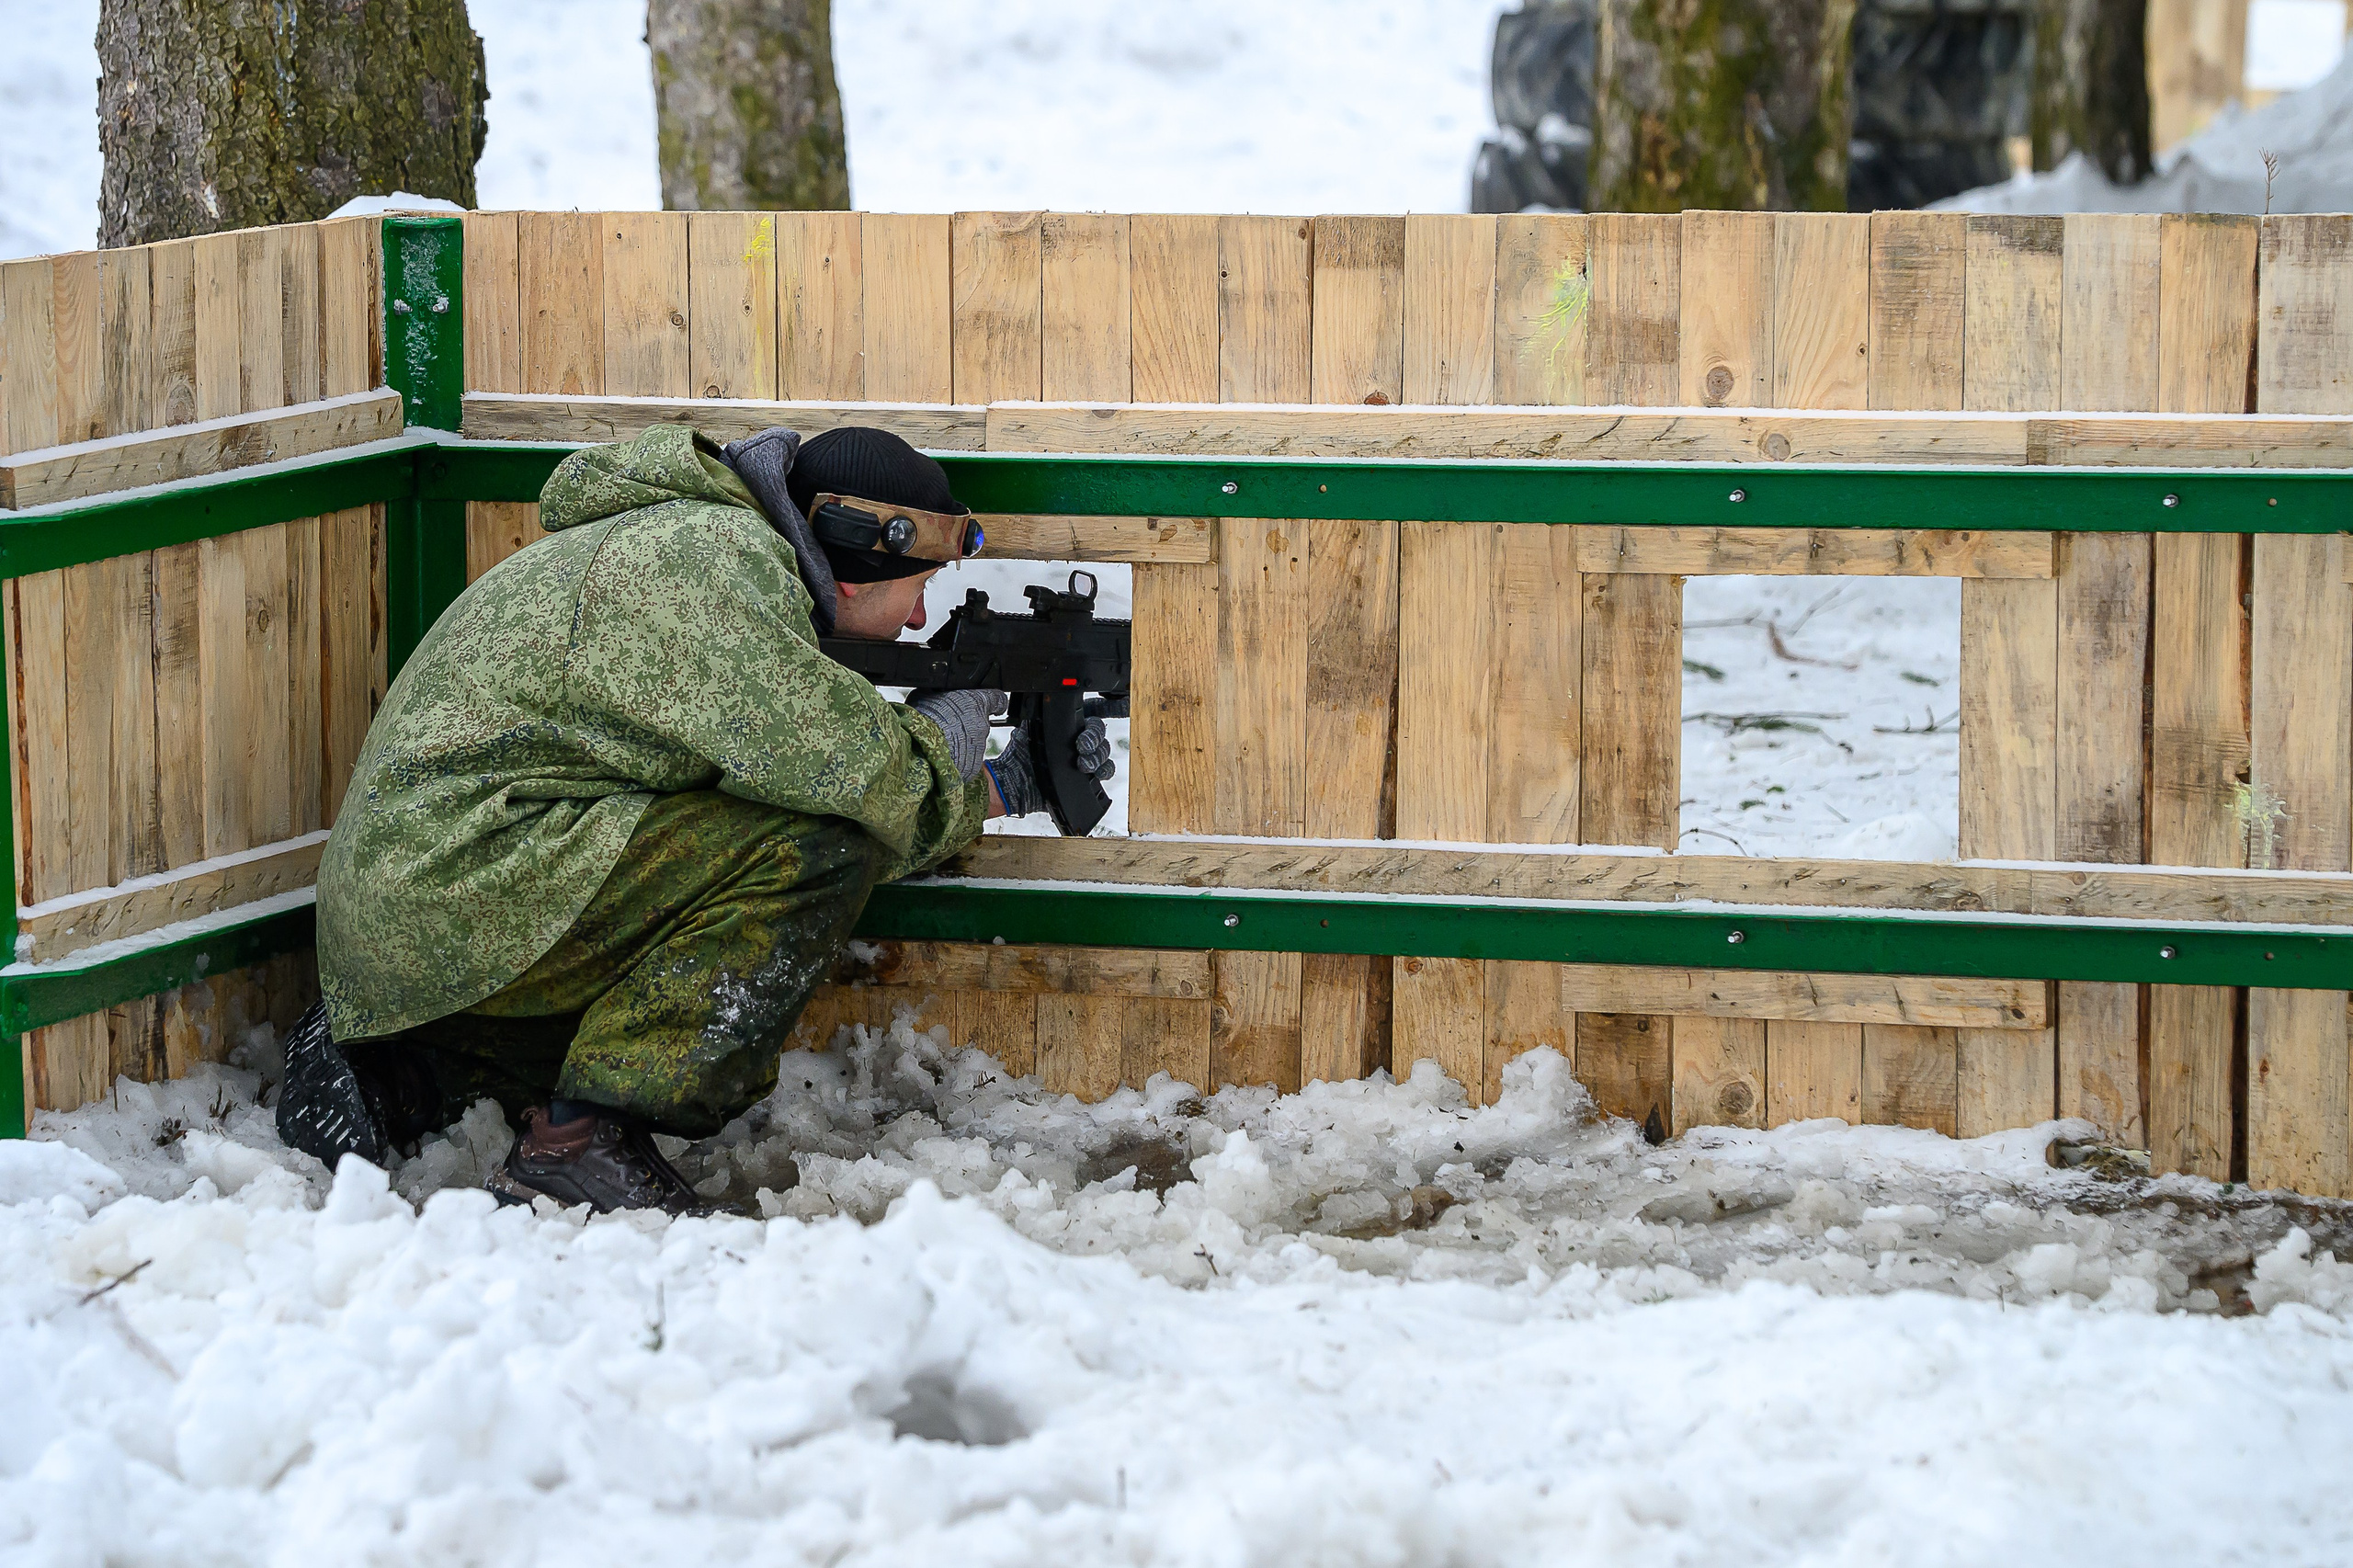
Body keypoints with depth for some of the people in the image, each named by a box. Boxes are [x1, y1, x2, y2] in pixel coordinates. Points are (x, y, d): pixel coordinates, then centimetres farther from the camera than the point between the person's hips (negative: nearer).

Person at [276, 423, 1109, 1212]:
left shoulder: (723, 549, 20)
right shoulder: (714, 553, -12)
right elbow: (844, 767, -21)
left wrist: (1004, 784, 24)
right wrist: (953, 720, -1)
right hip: (456, 886, -11)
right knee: (812, 850, -17)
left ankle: (391, 1078, 18)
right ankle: (585, 1136, -17)